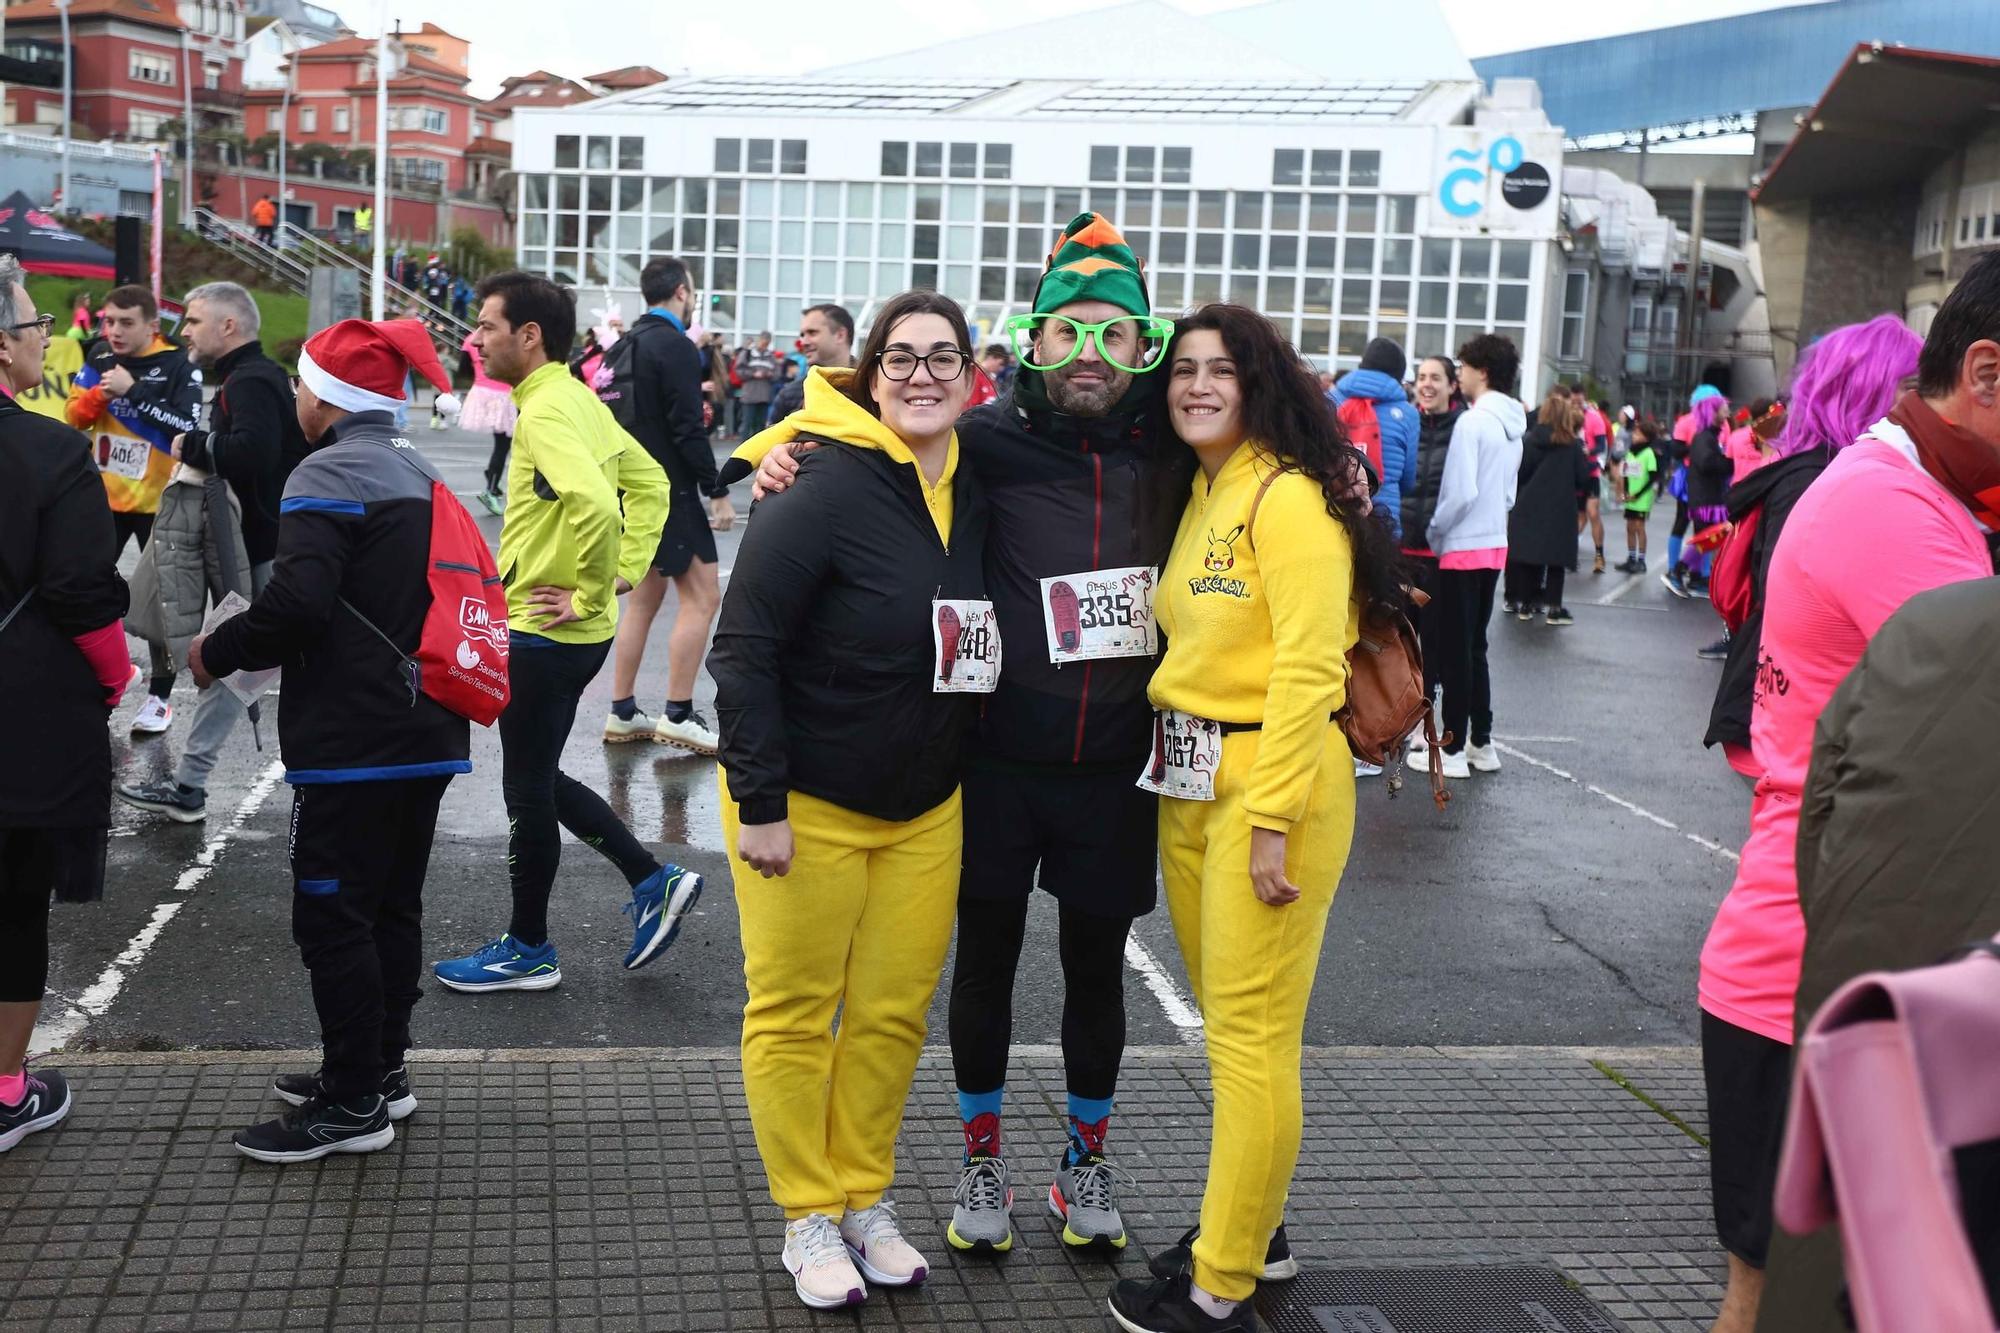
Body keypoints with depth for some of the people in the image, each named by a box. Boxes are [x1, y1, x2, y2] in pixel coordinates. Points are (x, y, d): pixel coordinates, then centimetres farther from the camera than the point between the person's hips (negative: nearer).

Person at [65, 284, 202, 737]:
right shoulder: (100, 361, 4)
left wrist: (133, 390, -26)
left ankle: (160, 695, 12)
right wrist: (97, 395, -16)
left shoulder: (179, 367, -12)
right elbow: (75, 417, 4)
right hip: (104, 497, 5)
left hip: (157, 502, -5)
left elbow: (189, 427, -24)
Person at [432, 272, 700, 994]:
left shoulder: (547, 410, -19)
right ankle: (653, 881, 21)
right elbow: (649, 482, 18)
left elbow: (595, 505, -34)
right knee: (539, 779, 20)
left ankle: (527, 950, 18)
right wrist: (624, 570, 9)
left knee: (528, 790, 4)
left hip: (543, 634, -10)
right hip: (569, 636, 10)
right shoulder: (577, 400, 11)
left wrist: (589, 594, -22)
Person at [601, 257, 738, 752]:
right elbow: (688, 430, -19)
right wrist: (717, 492, -15)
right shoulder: (676, 346, -14)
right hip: (670, 489, -9)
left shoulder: (628, 344, 12)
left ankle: (622, 712, 17)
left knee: (645, 595, 15)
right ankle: (678, 716, -6)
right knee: (702, 596, -5)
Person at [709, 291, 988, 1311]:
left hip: (926, 810, 6)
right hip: (804, 805, -6)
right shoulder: (826, 493, -18)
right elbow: (744, 649, -18)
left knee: (893, 1015, 12)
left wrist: (960, 768, 12)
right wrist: (758, 802, -19)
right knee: (795, 1014, 6)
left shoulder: (976, 498, 2)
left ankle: (866, 1200, 29)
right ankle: (810, 1217, 22)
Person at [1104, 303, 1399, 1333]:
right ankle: (1251, 1217, 32)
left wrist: (1273, 816, -20)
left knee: (1251, 1033, -3)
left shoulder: (1289, 497, -12)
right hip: (1188, 779, 9)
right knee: (1224, 1015, 17)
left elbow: (1308, 667, -18)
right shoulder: (1199, 495, 14)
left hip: (1274, 779, -9)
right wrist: (1176, 765, 8)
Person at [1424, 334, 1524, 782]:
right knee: (1475, 647, 16)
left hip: (1462, 548, -8)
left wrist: (1435, 532, -9)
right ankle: (1481, 743, 21)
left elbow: (1461, 492, -21)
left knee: (1455, 649, 0)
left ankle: (1453, 750, 4)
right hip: (1494, 546, 8)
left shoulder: (1472, 422, -16)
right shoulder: (1513, 426, 9)